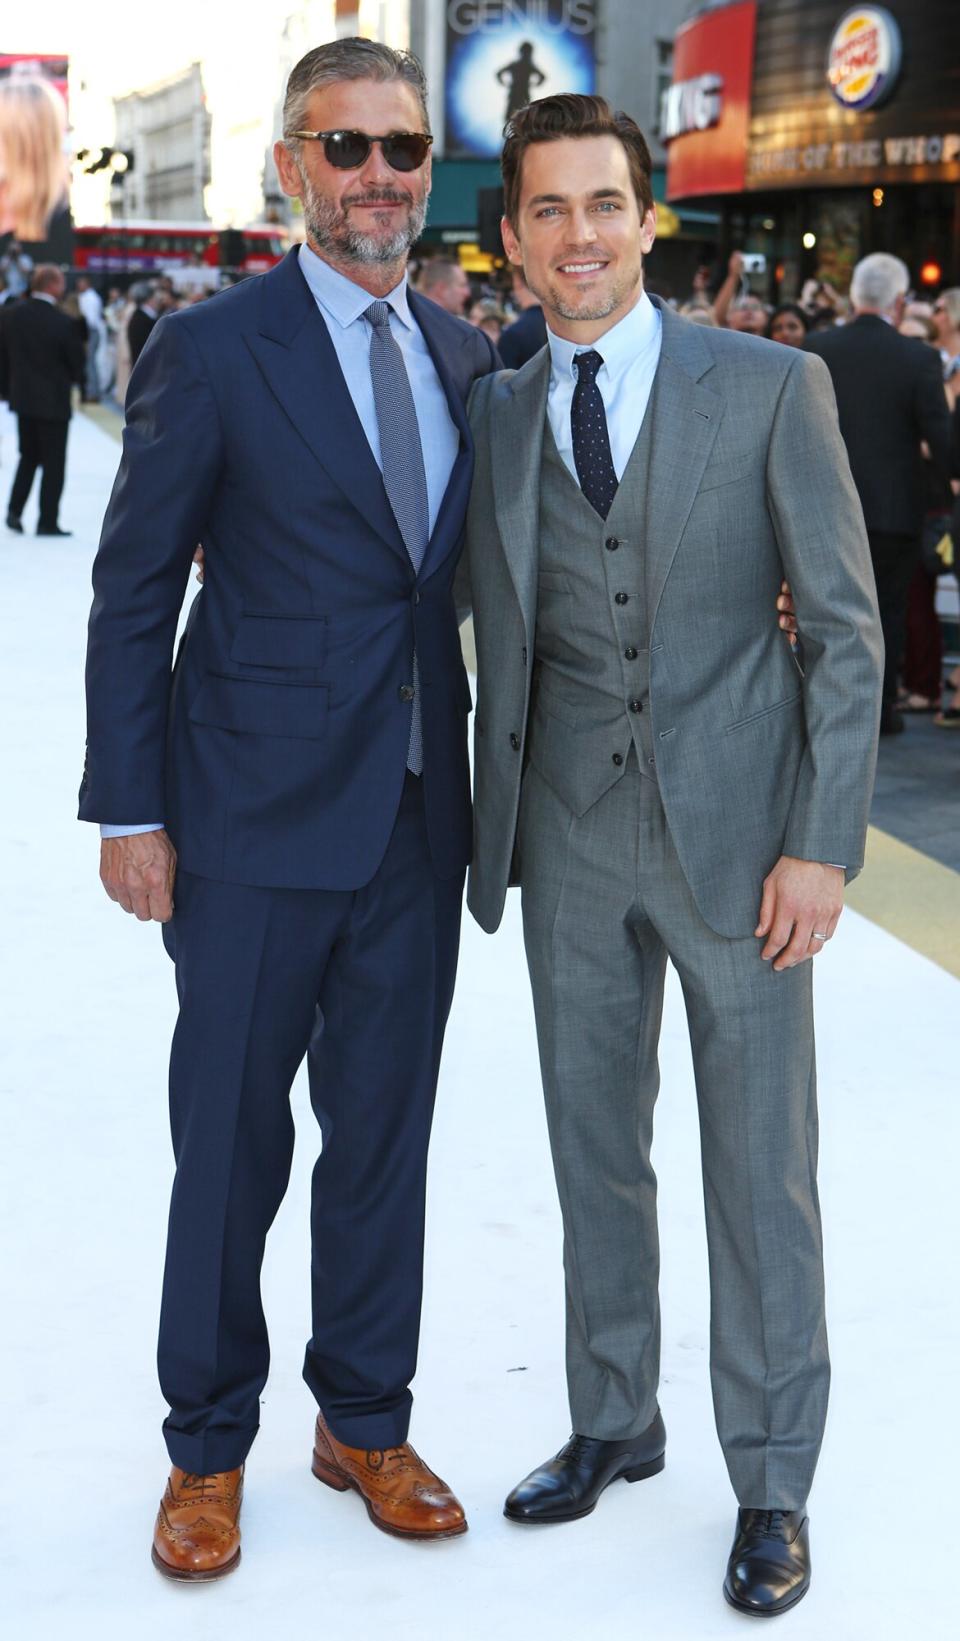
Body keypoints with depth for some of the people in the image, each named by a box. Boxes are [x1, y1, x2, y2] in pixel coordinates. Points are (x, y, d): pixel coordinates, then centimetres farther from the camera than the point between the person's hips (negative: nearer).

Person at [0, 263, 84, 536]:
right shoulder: (63, 323, -19)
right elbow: (77, 362, -8)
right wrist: (73, 380, 14)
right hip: (53, 400, -5)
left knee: (28, 456, 20)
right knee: (53, 462, 5)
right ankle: (48, 521, 7)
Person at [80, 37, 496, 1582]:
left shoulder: (470, 358, 8)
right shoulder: (211, 351, -7)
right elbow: (132, 597, -5)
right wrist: (128, 813, -9)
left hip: (419, 819, 5)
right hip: (259, 818, -4)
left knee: (385, 1130, 14)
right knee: (231, 1143, 7)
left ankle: (366, 1421, 32)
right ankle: (209, 1448, 26)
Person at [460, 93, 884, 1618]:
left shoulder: (773, 388, -5)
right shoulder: (496, 411, 5)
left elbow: (846, 628, -6)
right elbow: (498, 635, 11)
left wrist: (822, 844, -11)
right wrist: (497, 833, 5)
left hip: (736, 833, -3)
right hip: (573, 839, 3)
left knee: (762, 1169, 5)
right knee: (594, 1151, 14)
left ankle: (772, 1480, 20)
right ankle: (613, 1422, 33)